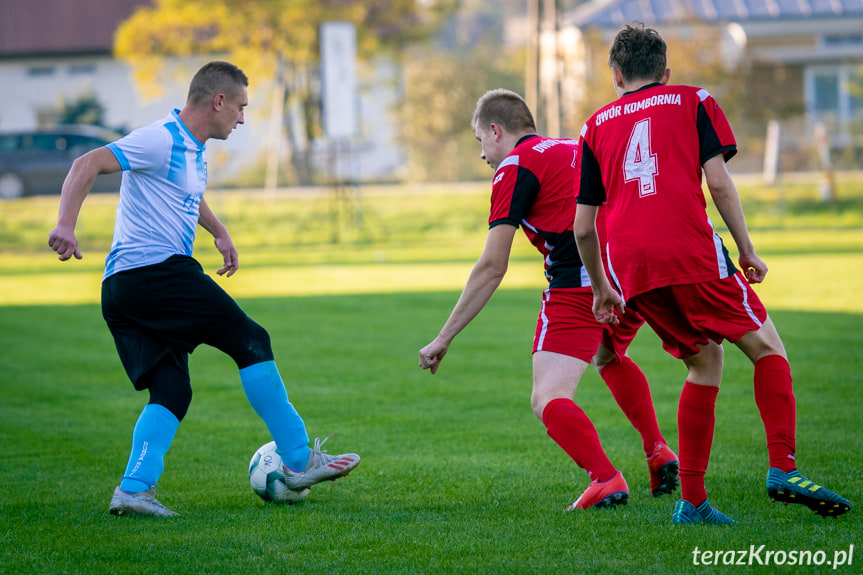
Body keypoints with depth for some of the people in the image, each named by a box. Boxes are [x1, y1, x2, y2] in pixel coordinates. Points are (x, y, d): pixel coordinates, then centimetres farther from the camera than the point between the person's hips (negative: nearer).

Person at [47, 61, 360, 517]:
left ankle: (134, 489, -11)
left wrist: (220, 233, 38)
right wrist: (66, 225, -31)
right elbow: (87, 165, -19)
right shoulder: (162, 141, -10)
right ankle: (299, 462, 0)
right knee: (251, 342, -5)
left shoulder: (194, 153, 21)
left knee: (172, 392, 3)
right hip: (157, 270, -10)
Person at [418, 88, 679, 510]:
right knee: (611, 359, 36)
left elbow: (492, 268, -2)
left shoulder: (515, 165, 3)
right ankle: (658, 452, 26)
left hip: (578, 286, -8)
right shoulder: (575, 148, 26)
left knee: (548, 400, -7)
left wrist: (443, 339, 2)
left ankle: (605, 479, -30)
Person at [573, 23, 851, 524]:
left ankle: (692, 501, 9)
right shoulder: (693, 101, 15)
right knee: (767, 347, 6)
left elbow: (583, 226, 18)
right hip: (690, 249, -4)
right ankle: (783, 469, -13)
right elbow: (718, 181, 1)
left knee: (705, 360, 17)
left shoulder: (596, 126, 22)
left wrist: (602, 288, 30)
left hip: (629, 266, 4)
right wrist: (748, 251, 8)